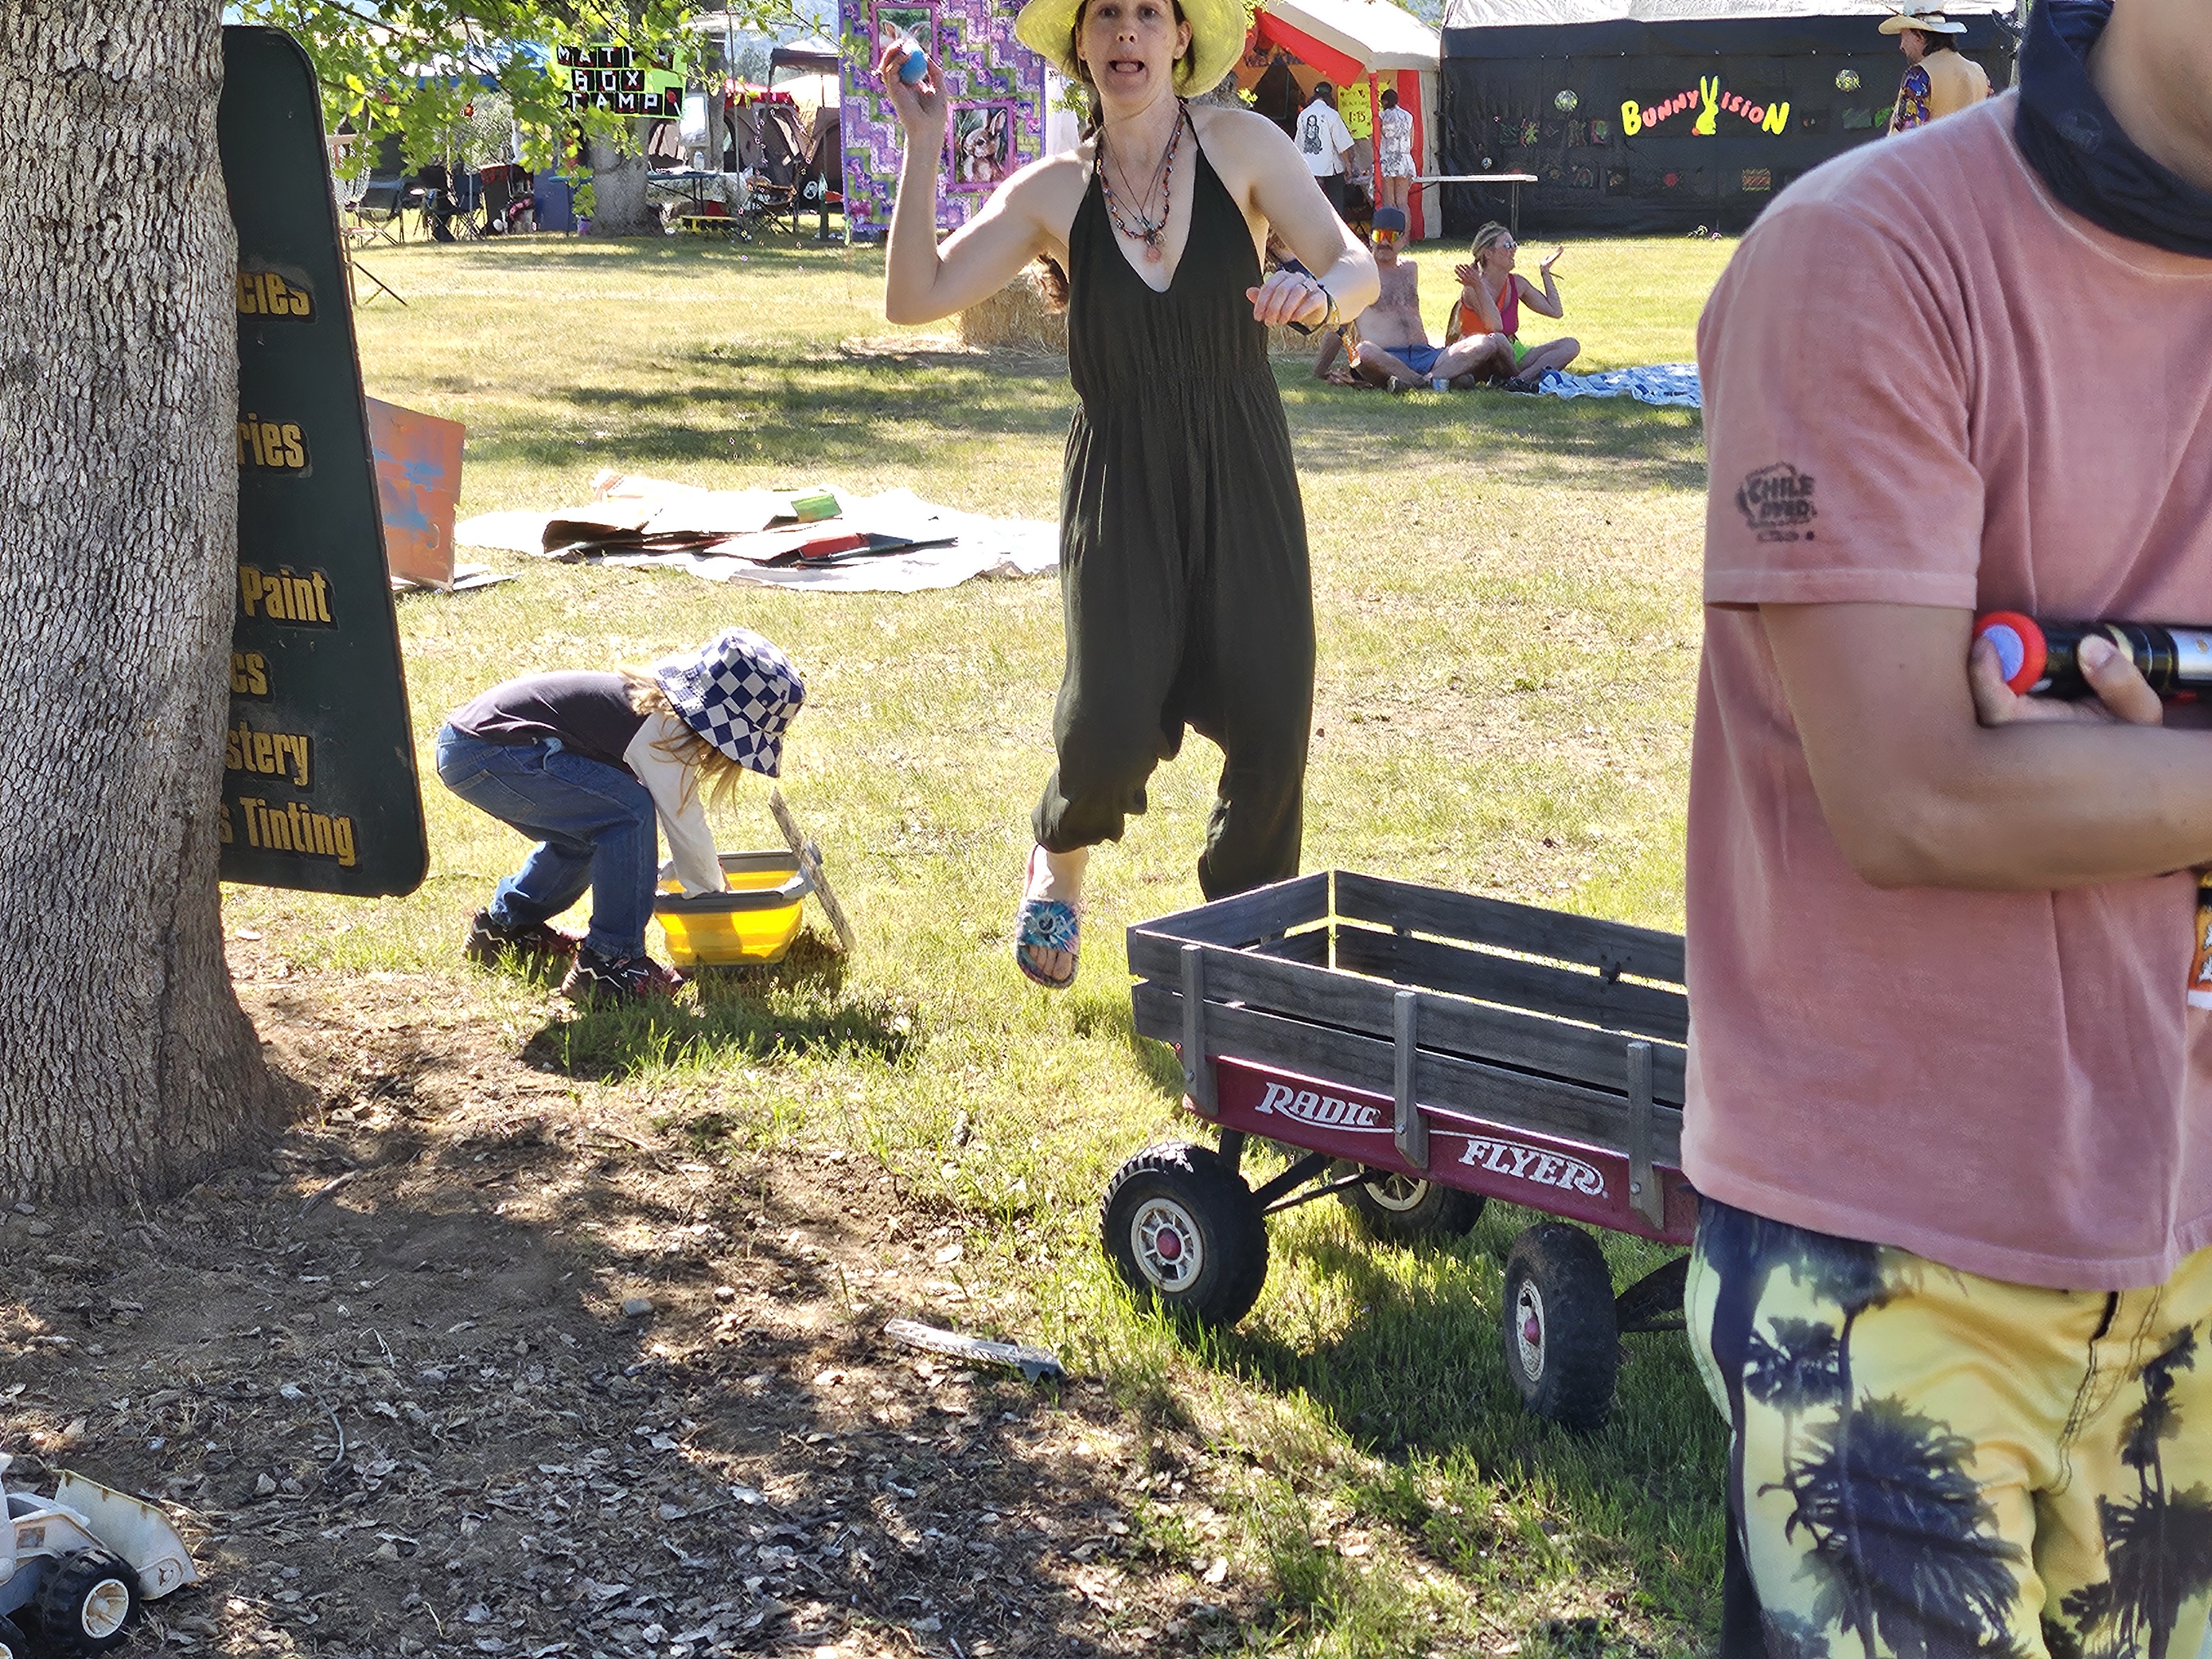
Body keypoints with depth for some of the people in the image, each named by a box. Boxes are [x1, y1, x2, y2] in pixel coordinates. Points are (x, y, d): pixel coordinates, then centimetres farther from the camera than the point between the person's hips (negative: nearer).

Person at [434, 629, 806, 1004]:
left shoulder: (659, 702, 13)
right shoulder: (661, 730, -15)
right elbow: (685, 826, -8)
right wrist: (714, 899, 6)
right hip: (485, 754, -11)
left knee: (589, 831, 25)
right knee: (630, 811, -17)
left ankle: (504, 926, 38)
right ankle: (608, 965, -11)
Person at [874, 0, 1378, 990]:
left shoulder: (1241, 145, 1)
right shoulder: (1054, 191, 3)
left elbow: (1359, 267, -6)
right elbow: (915, 299, -3)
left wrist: (1320, 293, -29)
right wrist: (923, 147, -9)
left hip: (1243, 475, 1)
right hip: (1121, 482, 0)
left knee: (1271, 730, -4)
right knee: (1112, 728, -14)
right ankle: (1060, 853, 23)